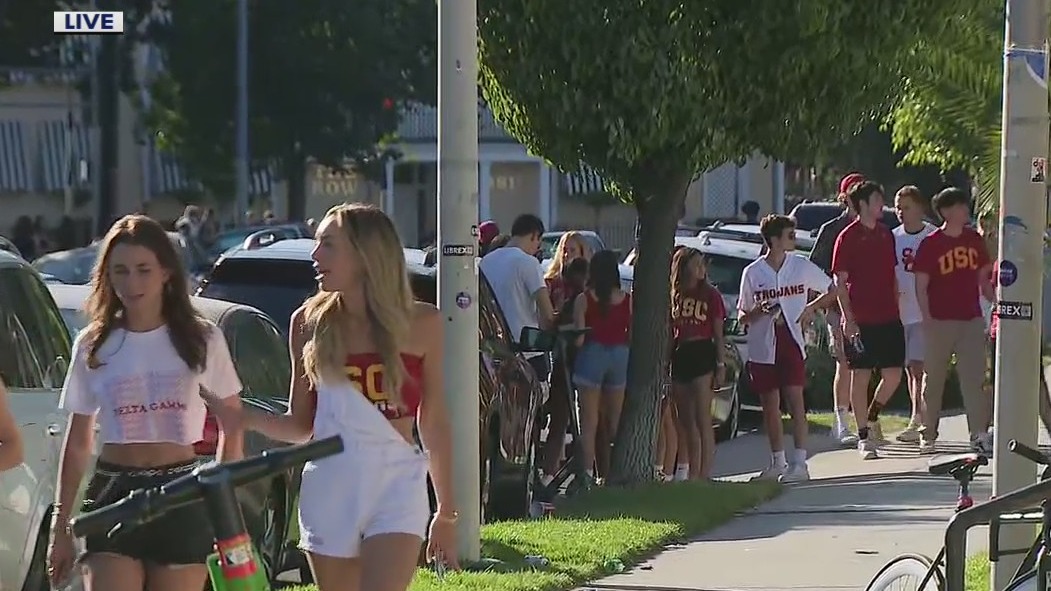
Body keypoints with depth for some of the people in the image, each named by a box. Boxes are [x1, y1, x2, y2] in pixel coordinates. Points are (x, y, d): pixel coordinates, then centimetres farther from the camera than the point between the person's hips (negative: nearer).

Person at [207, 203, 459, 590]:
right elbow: (301, 426, 7)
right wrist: (247, 419, -13)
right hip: (330, 486, 2)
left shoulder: (420, 324, 1)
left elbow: (434, 425, 7)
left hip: (396, 485, -2)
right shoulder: (310, 322, 4)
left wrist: (447, 512, 7)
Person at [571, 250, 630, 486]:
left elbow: (578, 338, -10)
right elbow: (634, 336, -1)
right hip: (619, 356, 3)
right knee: (615, 421, 12)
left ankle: (588, 473, -7)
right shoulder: (628, 300, 0)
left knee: (589, 421, 0)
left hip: (591, 354, -3)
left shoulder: (583, 300, -7)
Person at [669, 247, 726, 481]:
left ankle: (704, 473, -10)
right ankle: (692, 473, 15)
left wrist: (721, 365, -7)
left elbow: (718, 334, 1)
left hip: (703, 355, -5)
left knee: (702, 420, -8)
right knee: (686, 422, 8)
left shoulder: (711, 295, 1)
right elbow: (670, 333, 12)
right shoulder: (674, 296, 10)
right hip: (679, 357, 5)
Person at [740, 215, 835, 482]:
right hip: (762, 347, 1)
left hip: (792, 342, -1)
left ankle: (799, 462, -12)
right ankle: (777, 462, 19)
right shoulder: (753, 273, 1)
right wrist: (758, 311, -14)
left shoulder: (802, 266, 3)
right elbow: (743, 316, 7)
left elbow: (831, 291, 14)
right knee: (770, 405, 7)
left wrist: (811, 307, -2)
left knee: (795, 400, -11)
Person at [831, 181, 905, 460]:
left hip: (889, 318, 6)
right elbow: (840, 282, -6)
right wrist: (848, 319, -13)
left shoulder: (886, 234, 13)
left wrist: (897, 310, 15)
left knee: (893, 375, 3)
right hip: (860, 321, -6)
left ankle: (872, 416, 27)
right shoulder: (848, 237, -5)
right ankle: (863, 436, 6)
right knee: (860, 377, 0)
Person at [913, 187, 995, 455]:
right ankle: (928, 435, 15)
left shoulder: (974, 239, 9)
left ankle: (979, 434, -3)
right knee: (934, 378, 5)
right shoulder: (930, 244, -5)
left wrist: (996, 302, 6)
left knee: (975, 377, -2)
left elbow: (983, 277, 17)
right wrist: (927, 319, -12)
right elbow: (921, 286, -5)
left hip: (971, 320, 4)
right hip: (940, 321, -4)